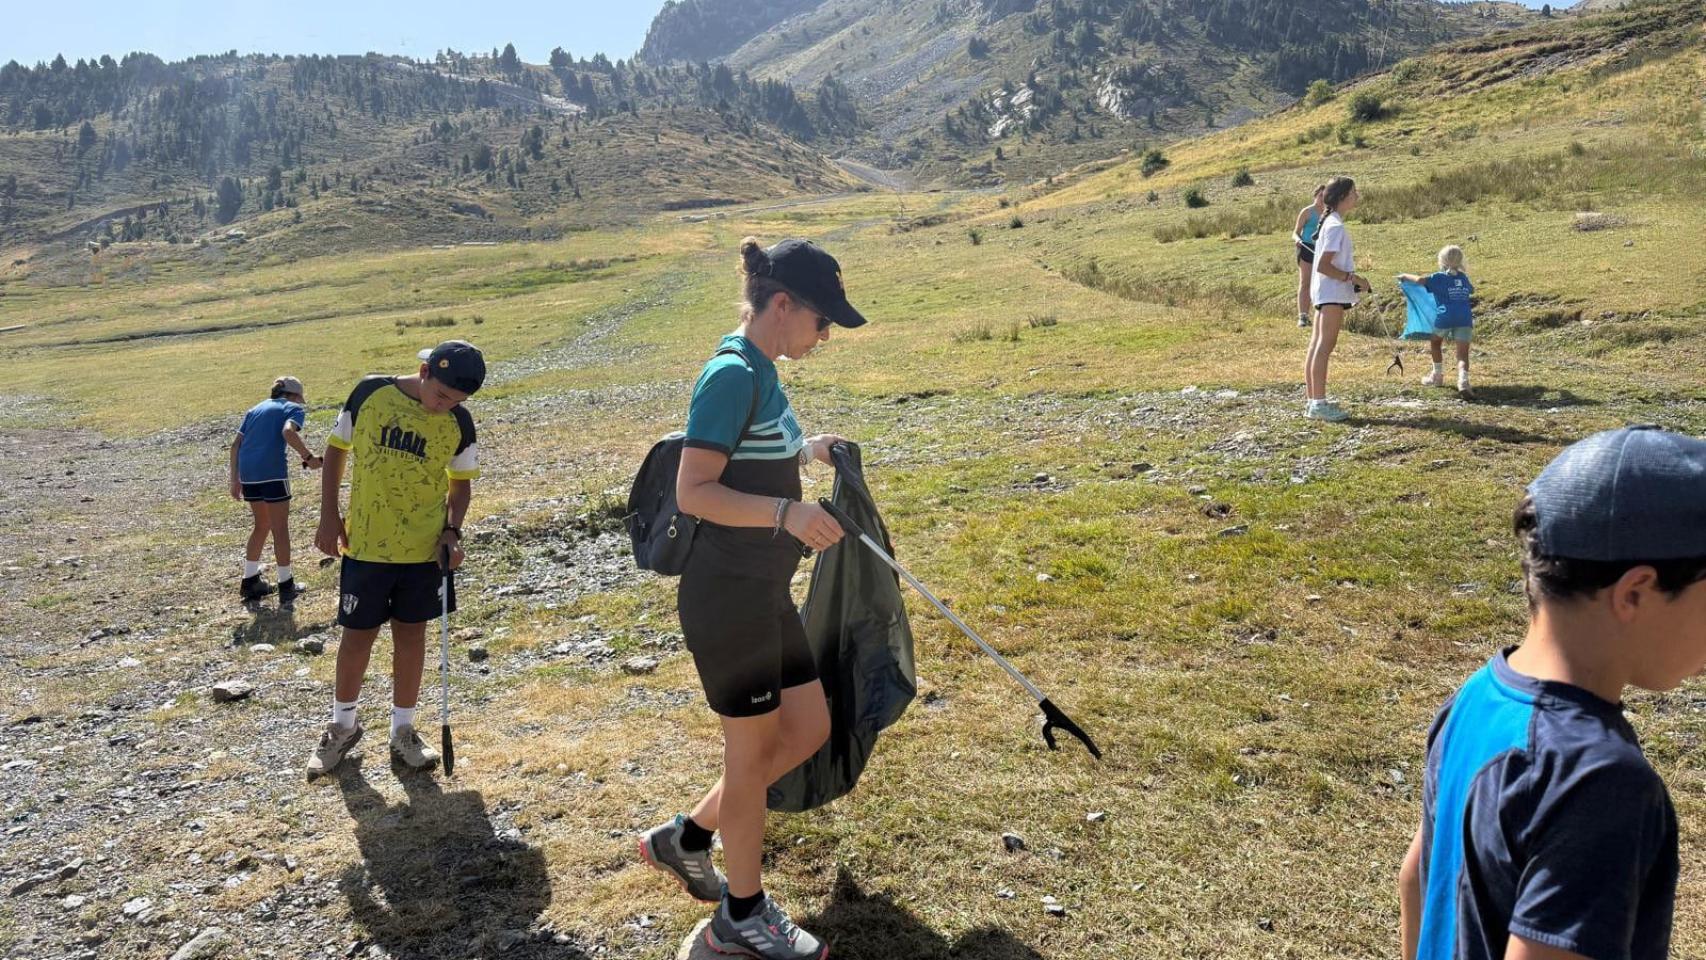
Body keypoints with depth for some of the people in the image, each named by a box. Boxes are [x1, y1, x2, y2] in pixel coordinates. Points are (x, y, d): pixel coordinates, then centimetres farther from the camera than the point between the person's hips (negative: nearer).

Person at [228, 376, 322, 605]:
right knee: (280, 528, 4)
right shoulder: (294, 408, 6)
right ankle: (286, 586, 9)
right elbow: (288, 432, -17)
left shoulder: (256, 408, 24)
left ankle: (250, 582, 28)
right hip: (272, 470, -6)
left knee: (262, 525, 22)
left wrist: (235, 479, 19)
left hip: (247, 471, 6)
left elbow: (235, 444, 17)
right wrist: (309, 457, -10)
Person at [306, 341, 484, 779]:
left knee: (411, 633, 10)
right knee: (358, 634, 8)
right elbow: (336, 449, 2)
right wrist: (329, 516, -1)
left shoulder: (459, 423, -6)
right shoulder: (370, 393, -9)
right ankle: (343, 725, 30)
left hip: (425, 547, 1)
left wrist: (452, 531, -10)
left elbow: (461, 482, 6)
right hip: (365, 544, -1)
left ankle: (402, 730, 25)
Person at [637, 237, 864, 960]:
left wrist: (804, 453, 21)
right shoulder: (733, 375, -18)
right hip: (727, 597, -10)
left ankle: (684, 839, 31)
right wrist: (786, 512, -30)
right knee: (753, 750, 6)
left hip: (764, 594, 10)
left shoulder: (759, 373, 11)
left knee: (809, 728, 17)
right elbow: (692, 492, -23)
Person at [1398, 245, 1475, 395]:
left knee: (1435, 342, 25)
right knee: (1463, 353, -2)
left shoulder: (1439, 277, 5)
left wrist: (1405, 276, 6)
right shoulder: (1463, 277, 21)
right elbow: (1472, 290, 42)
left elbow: (1420, 280, -12)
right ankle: (1463, 380, -26)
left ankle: (1438, 376, 31)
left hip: (1445, 317, -3)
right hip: (1464, 318, 3)